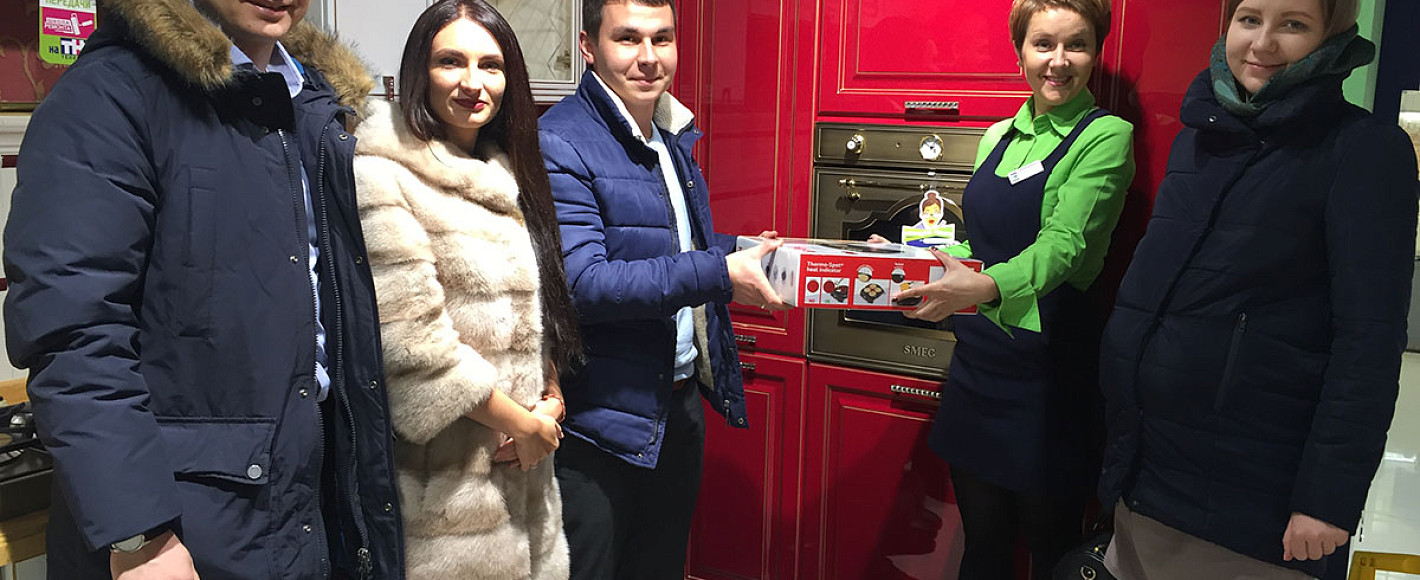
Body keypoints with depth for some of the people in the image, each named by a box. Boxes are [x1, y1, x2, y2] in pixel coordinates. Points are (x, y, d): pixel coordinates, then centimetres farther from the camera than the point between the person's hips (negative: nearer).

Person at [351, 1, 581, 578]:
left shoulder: (505, 175, 12)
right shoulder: (382, 178, -14)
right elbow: (411, 340, -20)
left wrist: (552, 396, 1)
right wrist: (522, 423, -13)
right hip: (445, 479, -7)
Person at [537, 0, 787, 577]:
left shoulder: (673, 135, 10)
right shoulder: (559, 145, -18)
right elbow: (580, 284, -26)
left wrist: (745, 250, 4)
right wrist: (720, 273, -28)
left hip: (681, 398, 8)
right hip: (602, 419, -7)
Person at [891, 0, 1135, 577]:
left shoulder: (1106, 136, -8)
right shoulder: (998, 136, 11)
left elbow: (1063, 244, -24)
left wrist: (985, 286, -41)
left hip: (1046, 371, -6)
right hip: (978, 358, 6)